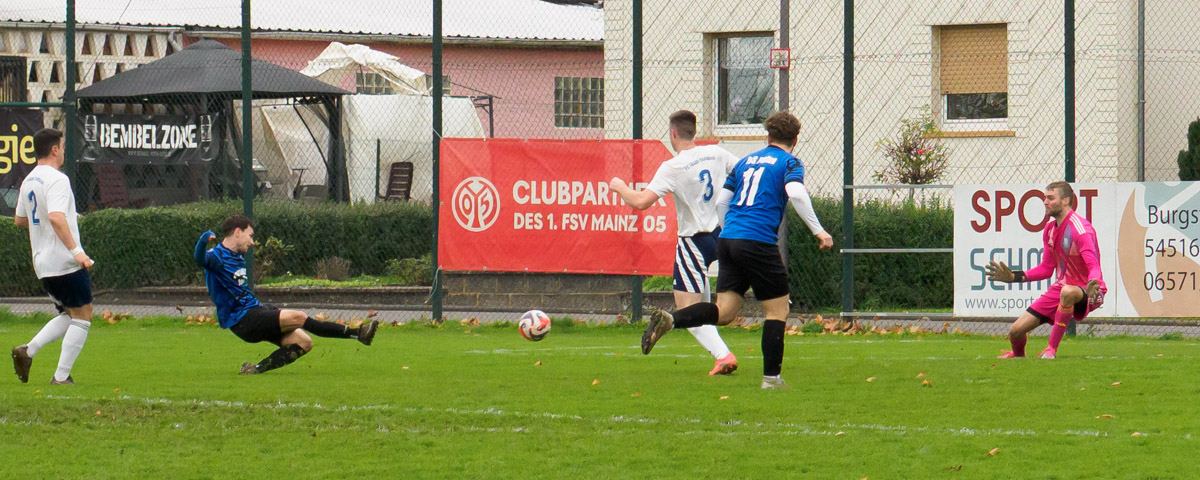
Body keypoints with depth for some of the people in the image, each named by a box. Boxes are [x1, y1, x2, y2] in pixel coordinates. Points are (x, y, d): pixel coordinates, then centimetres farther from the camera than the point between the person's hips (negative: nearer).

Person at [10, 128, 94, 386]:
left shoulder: (29, 181, 13)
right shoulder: (56, 179, -14)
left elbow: (19, 219, 24)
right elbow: (56, 217, -28)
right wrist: (76, 250, -29)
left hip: (43, 265, 9)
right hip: (65, 263, -9)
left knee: (68, 316, 18)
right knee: (82, 317, 0)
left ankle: (28, 350, 0)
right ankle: (62, 376, -5)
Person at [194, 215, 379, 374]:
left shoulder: (237, 256, 16)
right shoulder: (217, 256, -13)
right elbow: (201, 260, -36)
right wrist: (204, 240, -56)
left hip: (255, 311, 10)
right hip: (242, 320, -10)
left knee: (303, 342, 0)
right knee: (298, 317, -20)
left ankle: (257, 369, -1)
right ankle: (355, 333, -20)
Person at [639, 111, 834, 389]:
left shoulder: (746, 161, 21)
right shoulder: (788, 163, 3)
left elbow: (721, 203, 22)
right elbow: (796, 194, -17)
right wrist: (818, 231, -15)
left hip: (727, 240, 6)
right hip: (758, 244, -6)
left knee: (724, 311, 3)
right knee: (778, 310, 6)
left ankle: (669, 320, -18)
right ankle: (771, 377, 5)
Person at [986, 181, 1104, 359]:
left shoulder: (1081, 229, -19)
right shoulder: (1050, 229, 8)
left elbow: (1094, 267, -26)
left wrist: (1092, 285, -48)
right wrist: (1013, 277, 9)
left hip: (1085, 292, -7)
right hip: (1059, 288, 7)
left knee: (1067, 292, -45)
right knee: (1016, 331, -1)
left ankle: (1052, 349, -31)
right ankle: (1018, 354, 37)